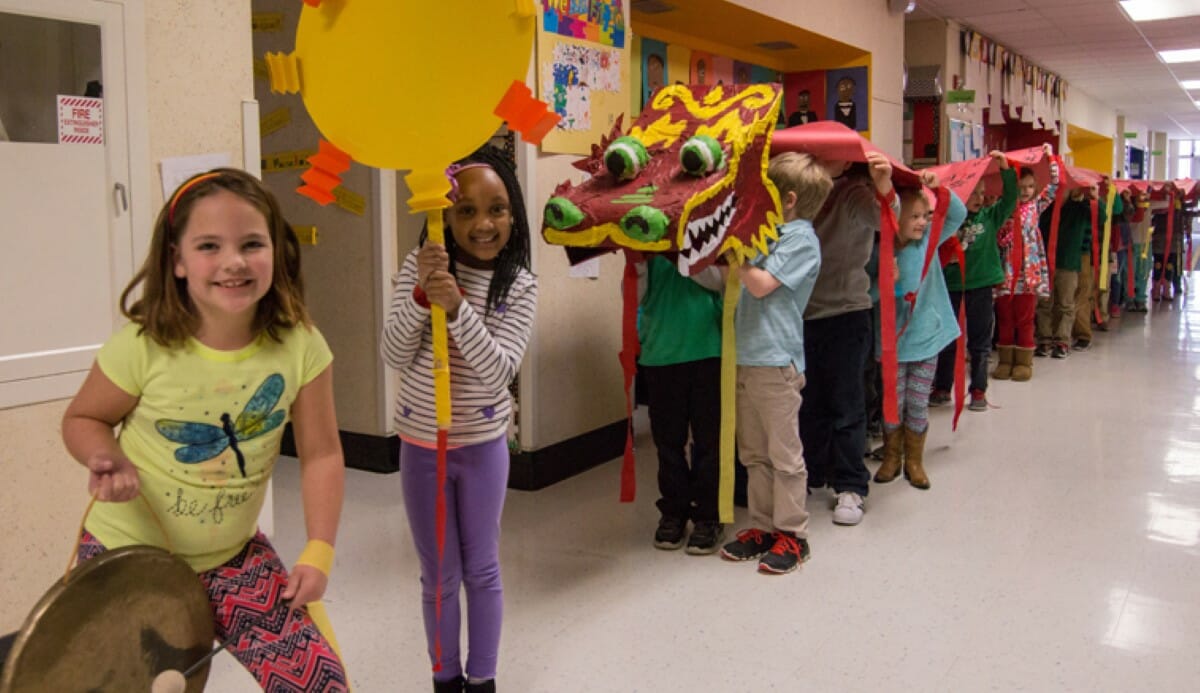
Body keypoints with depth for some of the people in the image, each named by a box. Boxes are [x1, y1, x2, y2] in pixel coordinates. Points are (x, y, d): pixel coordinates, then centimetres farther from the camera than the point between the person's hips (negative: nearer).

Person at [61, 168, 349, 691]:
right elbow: (83, 419, -4)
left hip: (233, 555, 1)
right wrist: (109, 459, -25)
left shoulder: (299, 346, -18)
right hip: (128, 554, -1)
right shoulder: (144, 347, -22)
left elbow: (321, 453, -10)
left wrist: (318, 553, -14)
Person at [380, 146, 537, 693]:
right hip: (420, 445, 1)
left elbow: (498, 370, -21)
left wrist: (457, 306, -33)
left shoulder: (520, 285, -11)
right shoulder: (420, 265, -9)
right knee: (438, 577, 13)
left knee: (481, 571, 13)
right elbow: (394, 356, -14)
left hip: (482, 445, 0)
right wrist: (421, 294, -28)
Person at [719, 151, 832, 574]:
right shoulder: (771, 232, 14)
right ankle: (763, 526, 25)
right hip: (747, 358, 9)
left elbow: (760, 284, -18)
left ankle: (792, 534, 12)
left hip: (775, 361, -9)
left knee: (783, 454, 2)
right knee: (754, 453, 14)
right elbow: (744, 279, 21)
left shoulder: (801, 239, -11)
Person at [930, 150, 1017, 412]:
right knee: (947, 339, 9)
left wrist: (1005, 167, -15)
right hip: (951, 284, -1)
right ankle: (942, 388, 20)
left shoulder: (989, 216, 2)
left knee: (980, 341, 7)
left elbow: (1010, 197, -6)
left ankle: (978, 390, 17)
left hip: (981, 285, 1)